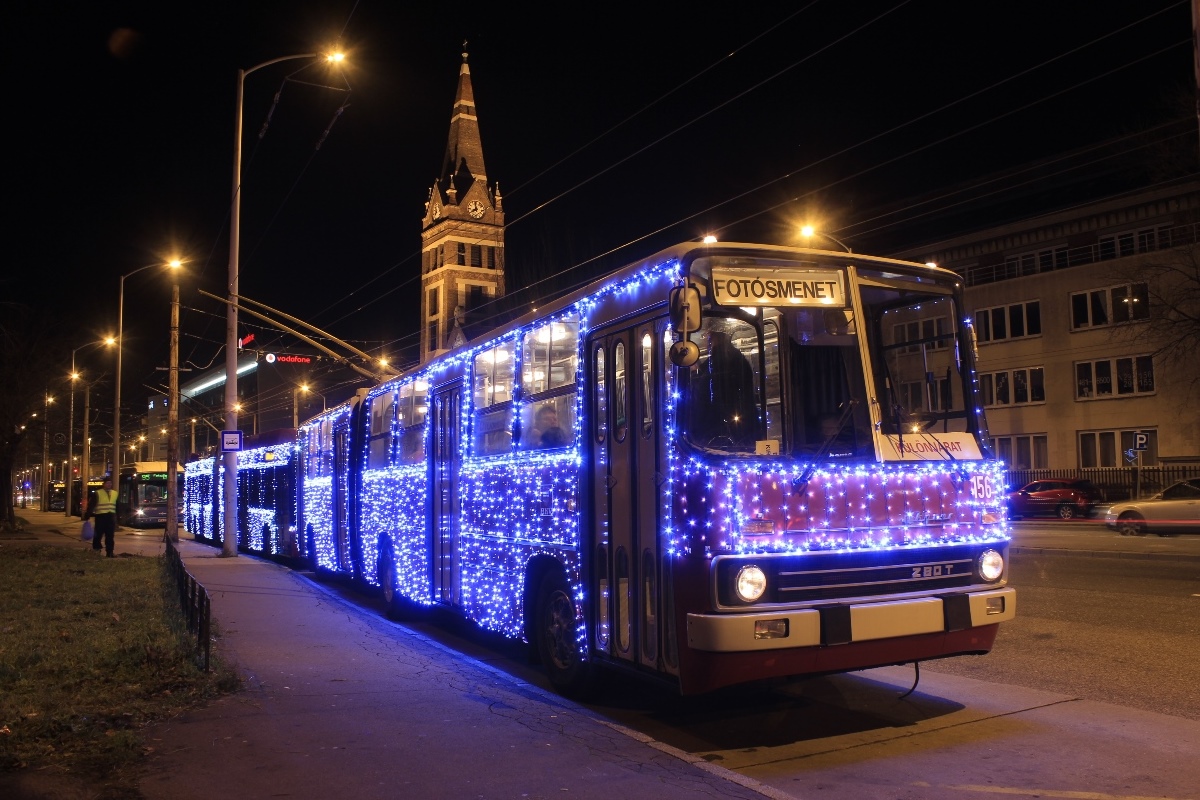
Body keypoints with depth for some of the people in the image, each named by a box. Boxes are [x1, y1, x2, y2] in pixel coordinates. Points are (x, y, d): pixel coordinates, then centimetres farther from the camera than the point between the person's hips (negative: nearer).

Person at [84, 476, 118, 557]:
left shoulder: (115, 493, 13)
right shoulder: (98, 493, -3)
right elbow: (91, 505, -6)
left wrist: (117, 516, 18)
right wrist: (87, 515, -11)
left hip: (111, 517, 4)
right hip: (100, 516, -4)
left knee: (110, 536, 5)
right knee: (98, 534, 1)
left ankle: (109, 552, 8)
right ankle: (96, 549, 14)